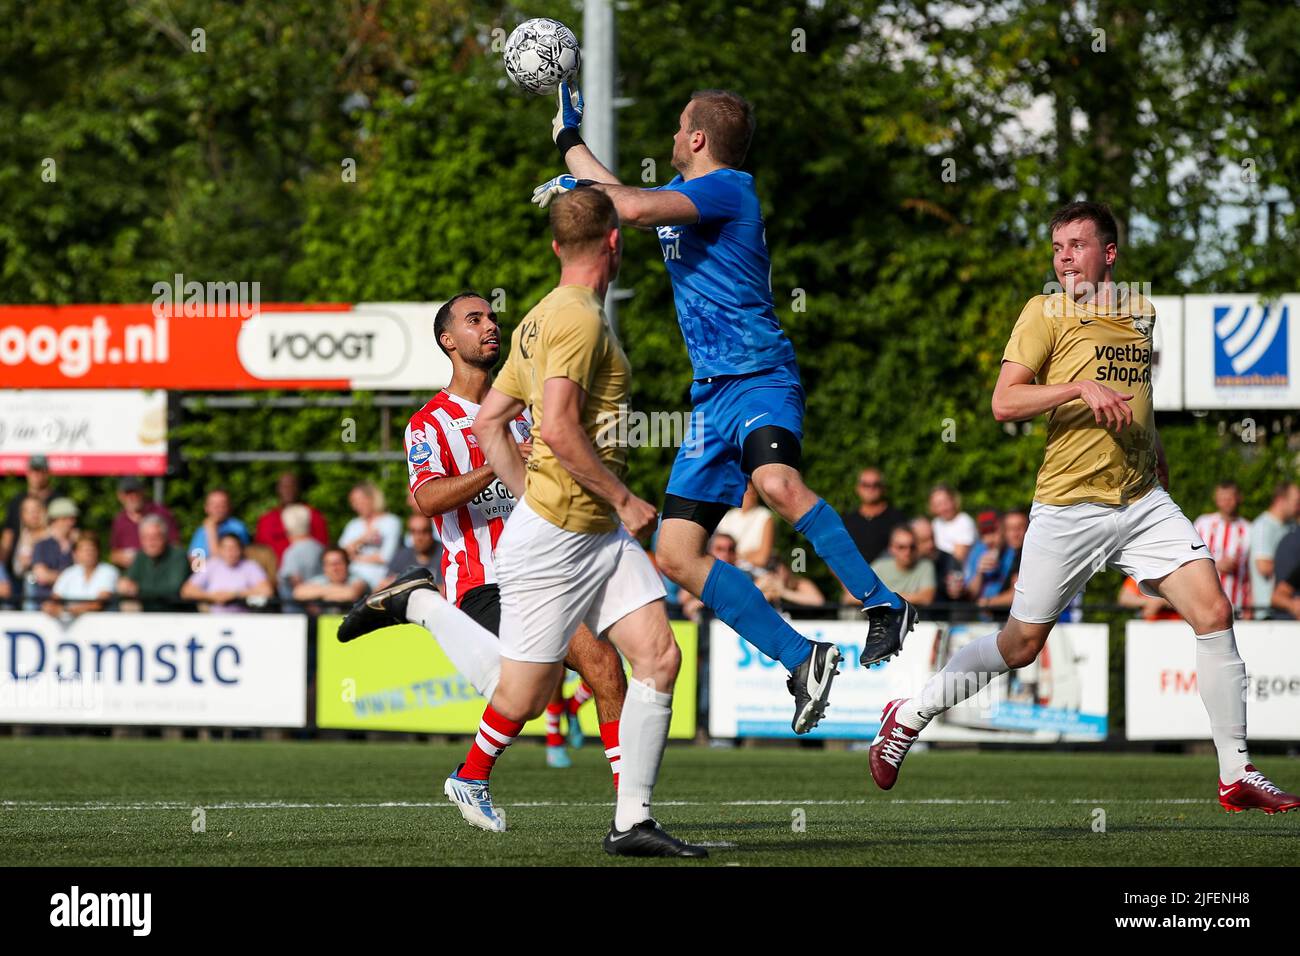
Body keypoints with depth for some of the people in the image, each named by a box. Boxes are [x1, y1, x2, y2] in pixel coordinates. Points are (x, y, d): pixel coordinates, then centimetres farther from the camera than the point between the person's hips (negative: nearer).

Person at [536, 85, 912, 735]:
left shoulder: (728, 188, -8)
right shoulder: (682, 194, 20)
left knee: (776, 483, -39)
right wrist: (570, 142, 47)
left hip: (759, 377, -9)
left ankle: (883, 606, -30)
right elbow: (617, 198, 41)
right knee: (675, 555, -2)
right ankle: (802, 660, 0)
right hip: (710, 395, 9)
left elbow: (636, 208, -22)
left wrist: (580, 188, -5)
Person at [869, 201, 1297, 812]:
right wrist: (1079, 388, -23)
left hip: (1143, 502, 4)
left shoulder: (1141, 313, 13)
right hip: (1068, 505, -4)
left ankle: (1236, 775, -4)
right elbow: (1003, 403, -12)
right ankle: (910, 716, 25)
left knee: (1213, 612, -11)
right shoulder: (1046, 313, -4)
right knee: (1020, 645, 3)